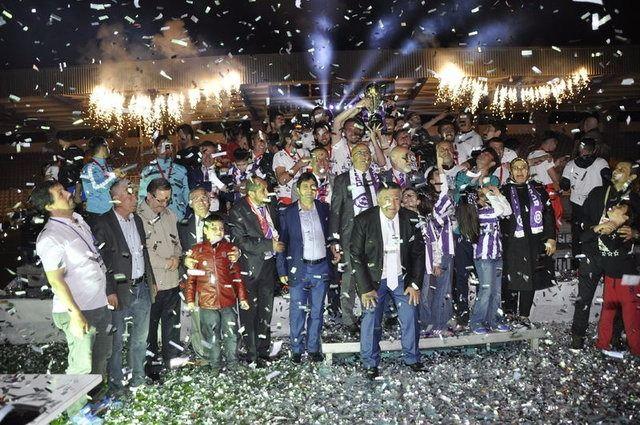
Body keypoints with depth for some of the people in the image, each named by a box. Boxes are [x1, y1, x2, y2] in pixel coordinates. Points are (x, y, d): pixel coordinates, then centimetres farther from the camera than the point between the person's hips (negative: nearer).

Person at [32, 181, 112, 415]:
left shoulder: (80, 220, 8)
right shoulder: (49, 238, -16)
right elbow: (56, 280, -18)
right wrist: (75, 314, -21)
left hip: (101, 305, 8)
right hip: (78, 311, -8)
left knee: (101, 357, 19)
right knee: (82, 365, 2)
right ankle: (78, 413, 20)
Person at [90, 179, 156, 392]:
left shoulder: (137, 220, 11)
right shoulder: (103, 224, -11)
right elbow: (100, 260, -13)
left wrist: (151, 281, 16)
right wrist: (109, 292, -16)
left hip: (142, 288, 7)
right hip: (120, 292, -7)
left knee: (140, 338, 17)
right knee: (117, 341, 4)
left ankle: (138, 379, 32)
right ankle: (116, 385, 20)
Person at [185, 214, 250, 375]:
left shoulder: (229, 249, 3)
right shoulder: (197, 250, -1)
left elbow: (237, 276, 7)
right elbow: (191, 278, 3)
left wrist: (242, 298, 7)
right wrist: (190, 300, 1)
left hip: (229, 301, 1)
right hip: (207, 302, -1)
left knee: (231, 335, 9)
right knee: (213, 337, 11)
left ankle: (232, 364, 26)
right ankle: (215, 366, 28)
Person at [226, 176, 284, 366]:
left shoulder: (270, 208, 7)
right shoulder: (238, 212, -12)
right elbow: (241, 241, -19)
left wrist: (277, 243, 1)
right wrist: (269, 245, -19)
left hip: (268, 266, 6)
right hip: (250, 268, -6)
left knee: (266, 311, 13)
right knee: (249, 312, 4)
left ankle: (263, 351, 26)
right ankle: (251, 354, 16)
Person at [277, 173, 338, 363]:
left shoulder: (324, 209, 6)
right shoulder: (288, 213, -1)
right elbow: (282, 243, 0)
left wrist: (333, 253, 2)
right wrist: (282, 270, -2)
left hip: (321, 267, 2)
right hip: (299, 268, -2)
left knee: (317, 311, 11)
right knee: (297, 311, 3)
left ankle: (313, 348, 25)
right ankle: (297, 349, 18)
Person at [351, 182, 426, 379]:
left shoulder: (411, 219, -6)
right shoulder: (364, 221, -15)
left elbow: (418, 252, 2)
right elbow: (356, 256, -11)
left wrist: (415, 284, -2)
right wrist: (365, 288, -13)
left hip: (402, 278, 3)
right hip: (374, 280, -2)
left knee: (410, 318, 5)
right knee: (371, 321, -1)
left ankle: (412, 358, 27)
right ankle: (370, 364, 18)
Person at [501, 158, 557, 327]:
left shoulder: (538, 189, 9)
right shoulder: (504, 191, 3)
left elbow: (549, 214, 8)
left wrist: (551, 238, 2)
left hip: (536, 243, 3)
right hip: (513, 243, -3)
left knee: (531, 279, 8)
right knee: (512, 279, 0)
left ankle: (524, 315, 20)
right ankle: (509, 313, 17)